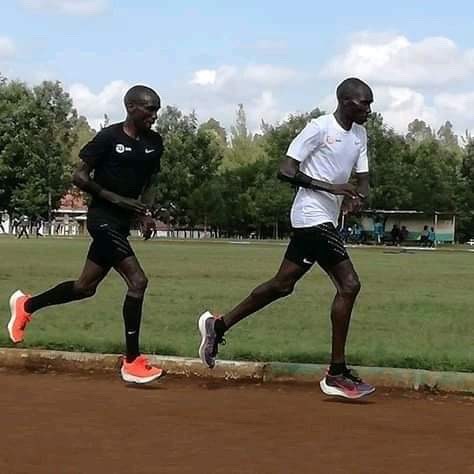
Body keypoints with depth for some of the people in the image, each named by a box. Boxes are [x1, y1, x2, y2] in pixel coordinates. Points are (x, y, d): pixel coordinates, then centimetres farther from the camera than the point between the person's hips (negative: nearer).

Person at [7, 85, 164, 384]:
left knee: (86, 287, 15)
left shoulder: (155, 143, 7)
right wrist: (117, 199, -19)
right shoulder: (109, 137, -13)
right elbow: (80, 176, -11)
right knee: (137, 281, -18)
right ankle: (132, 362, -11)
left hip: (122, 222, 8)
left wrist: (146, 209, 0)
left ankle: (27, 305, 38)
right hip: (103, 219, -8)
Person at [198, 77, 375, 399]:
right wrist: (332, 187, -22)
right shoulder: (320, 128, -13)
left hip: (324, 220, 9)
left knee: (283, 284, 13)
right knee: (348, 284, -13)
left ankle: (219, 325, 22)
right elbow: (286, 170, -15)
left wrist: (357, 196, -11)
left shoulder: (360, 135, 13)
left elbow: (363, 180, 14)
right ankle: (337, 374, -10)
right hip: (313, 216, -9)